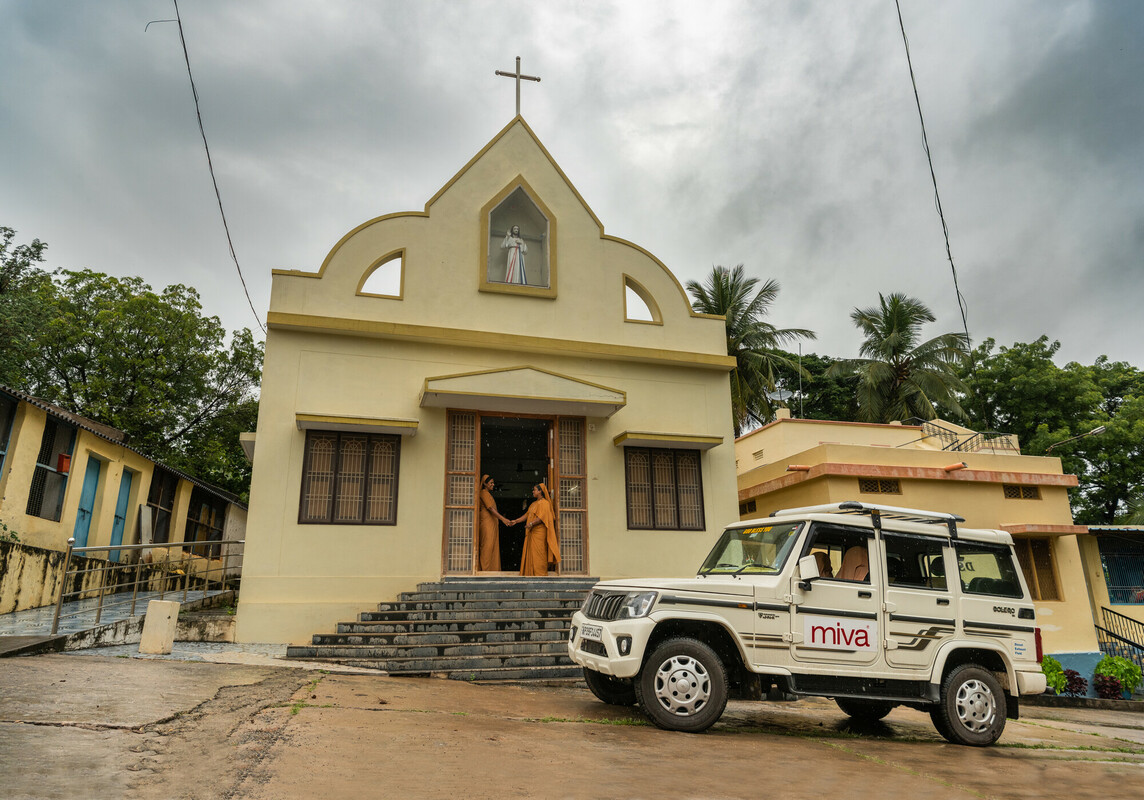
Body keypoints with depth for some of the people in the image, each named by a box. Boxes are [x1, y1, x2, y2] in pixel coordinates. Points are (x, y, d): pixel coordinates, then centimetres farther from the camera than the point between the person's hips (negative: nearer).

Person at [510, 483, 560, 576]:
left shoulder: (544, 503, -7)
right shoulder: (534, 503, 20)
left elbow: (542, 517, -18)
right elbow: (527, 515, 20)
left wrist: (531, 523, -26)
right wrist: (516, 521, 13)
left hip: (539, 532, -9)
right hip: (532, 532, 9)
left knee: (538, 552, -8)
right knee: (531, 552, 7)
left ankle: (540, 573, -4)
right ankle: (532, 572, 10)